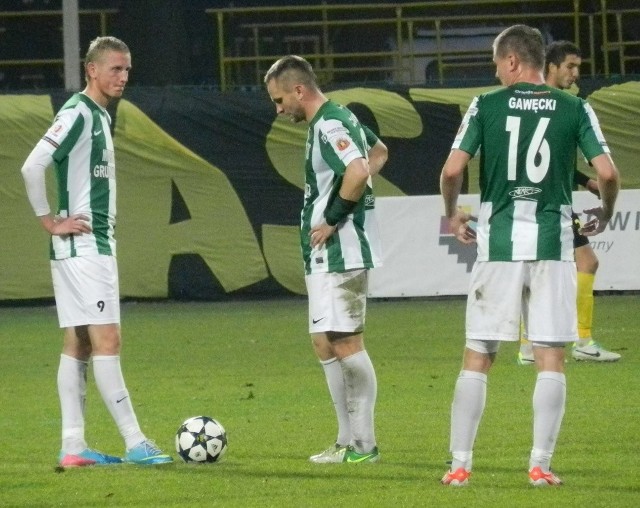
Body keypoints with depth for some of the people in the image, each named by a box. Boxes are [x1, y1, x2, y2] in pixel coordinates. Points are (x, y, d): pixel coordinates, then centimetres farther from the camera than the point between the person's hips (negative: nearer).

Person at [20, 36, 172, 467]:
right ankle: (135, 443, -12)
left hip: (98, 245, 10)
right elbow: (32, 167, -22)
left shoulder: (101, 116, 16)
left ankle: (73, 446, 8)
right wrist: (51, 221, -16)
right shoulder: (78, 113, -13)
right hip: (81, 246, -10)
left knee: (78, 345, 8)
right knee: (107, 340, -10)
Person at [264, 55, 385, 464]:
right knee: (324, 343, 12)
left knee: (346, 342, -8)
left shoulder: (328, 126, -16)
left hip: (341, 252, -11)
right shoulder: (341, 118, 16)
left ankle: (365, 444, -4)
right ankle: (348, 441, 16)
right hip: (324, 256, 11)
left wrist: (332, 219, -20)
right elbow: (379, 152, 32)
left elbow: (358, 171, -32)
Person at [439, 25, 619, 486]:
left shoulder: (485, 106, 1)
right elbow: (607, 173, -6)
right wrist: (604, 215, 14)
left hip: (498, 243, 0)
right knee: (551, 358, 5)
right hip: (552, 241, 0)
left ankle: (460, 463, 7)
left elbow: (453, 170, -7)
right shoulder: (575, 109, 2)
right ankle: (541, 465, 1)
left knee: (477, 358, 7)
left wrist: (453, 215, 11)